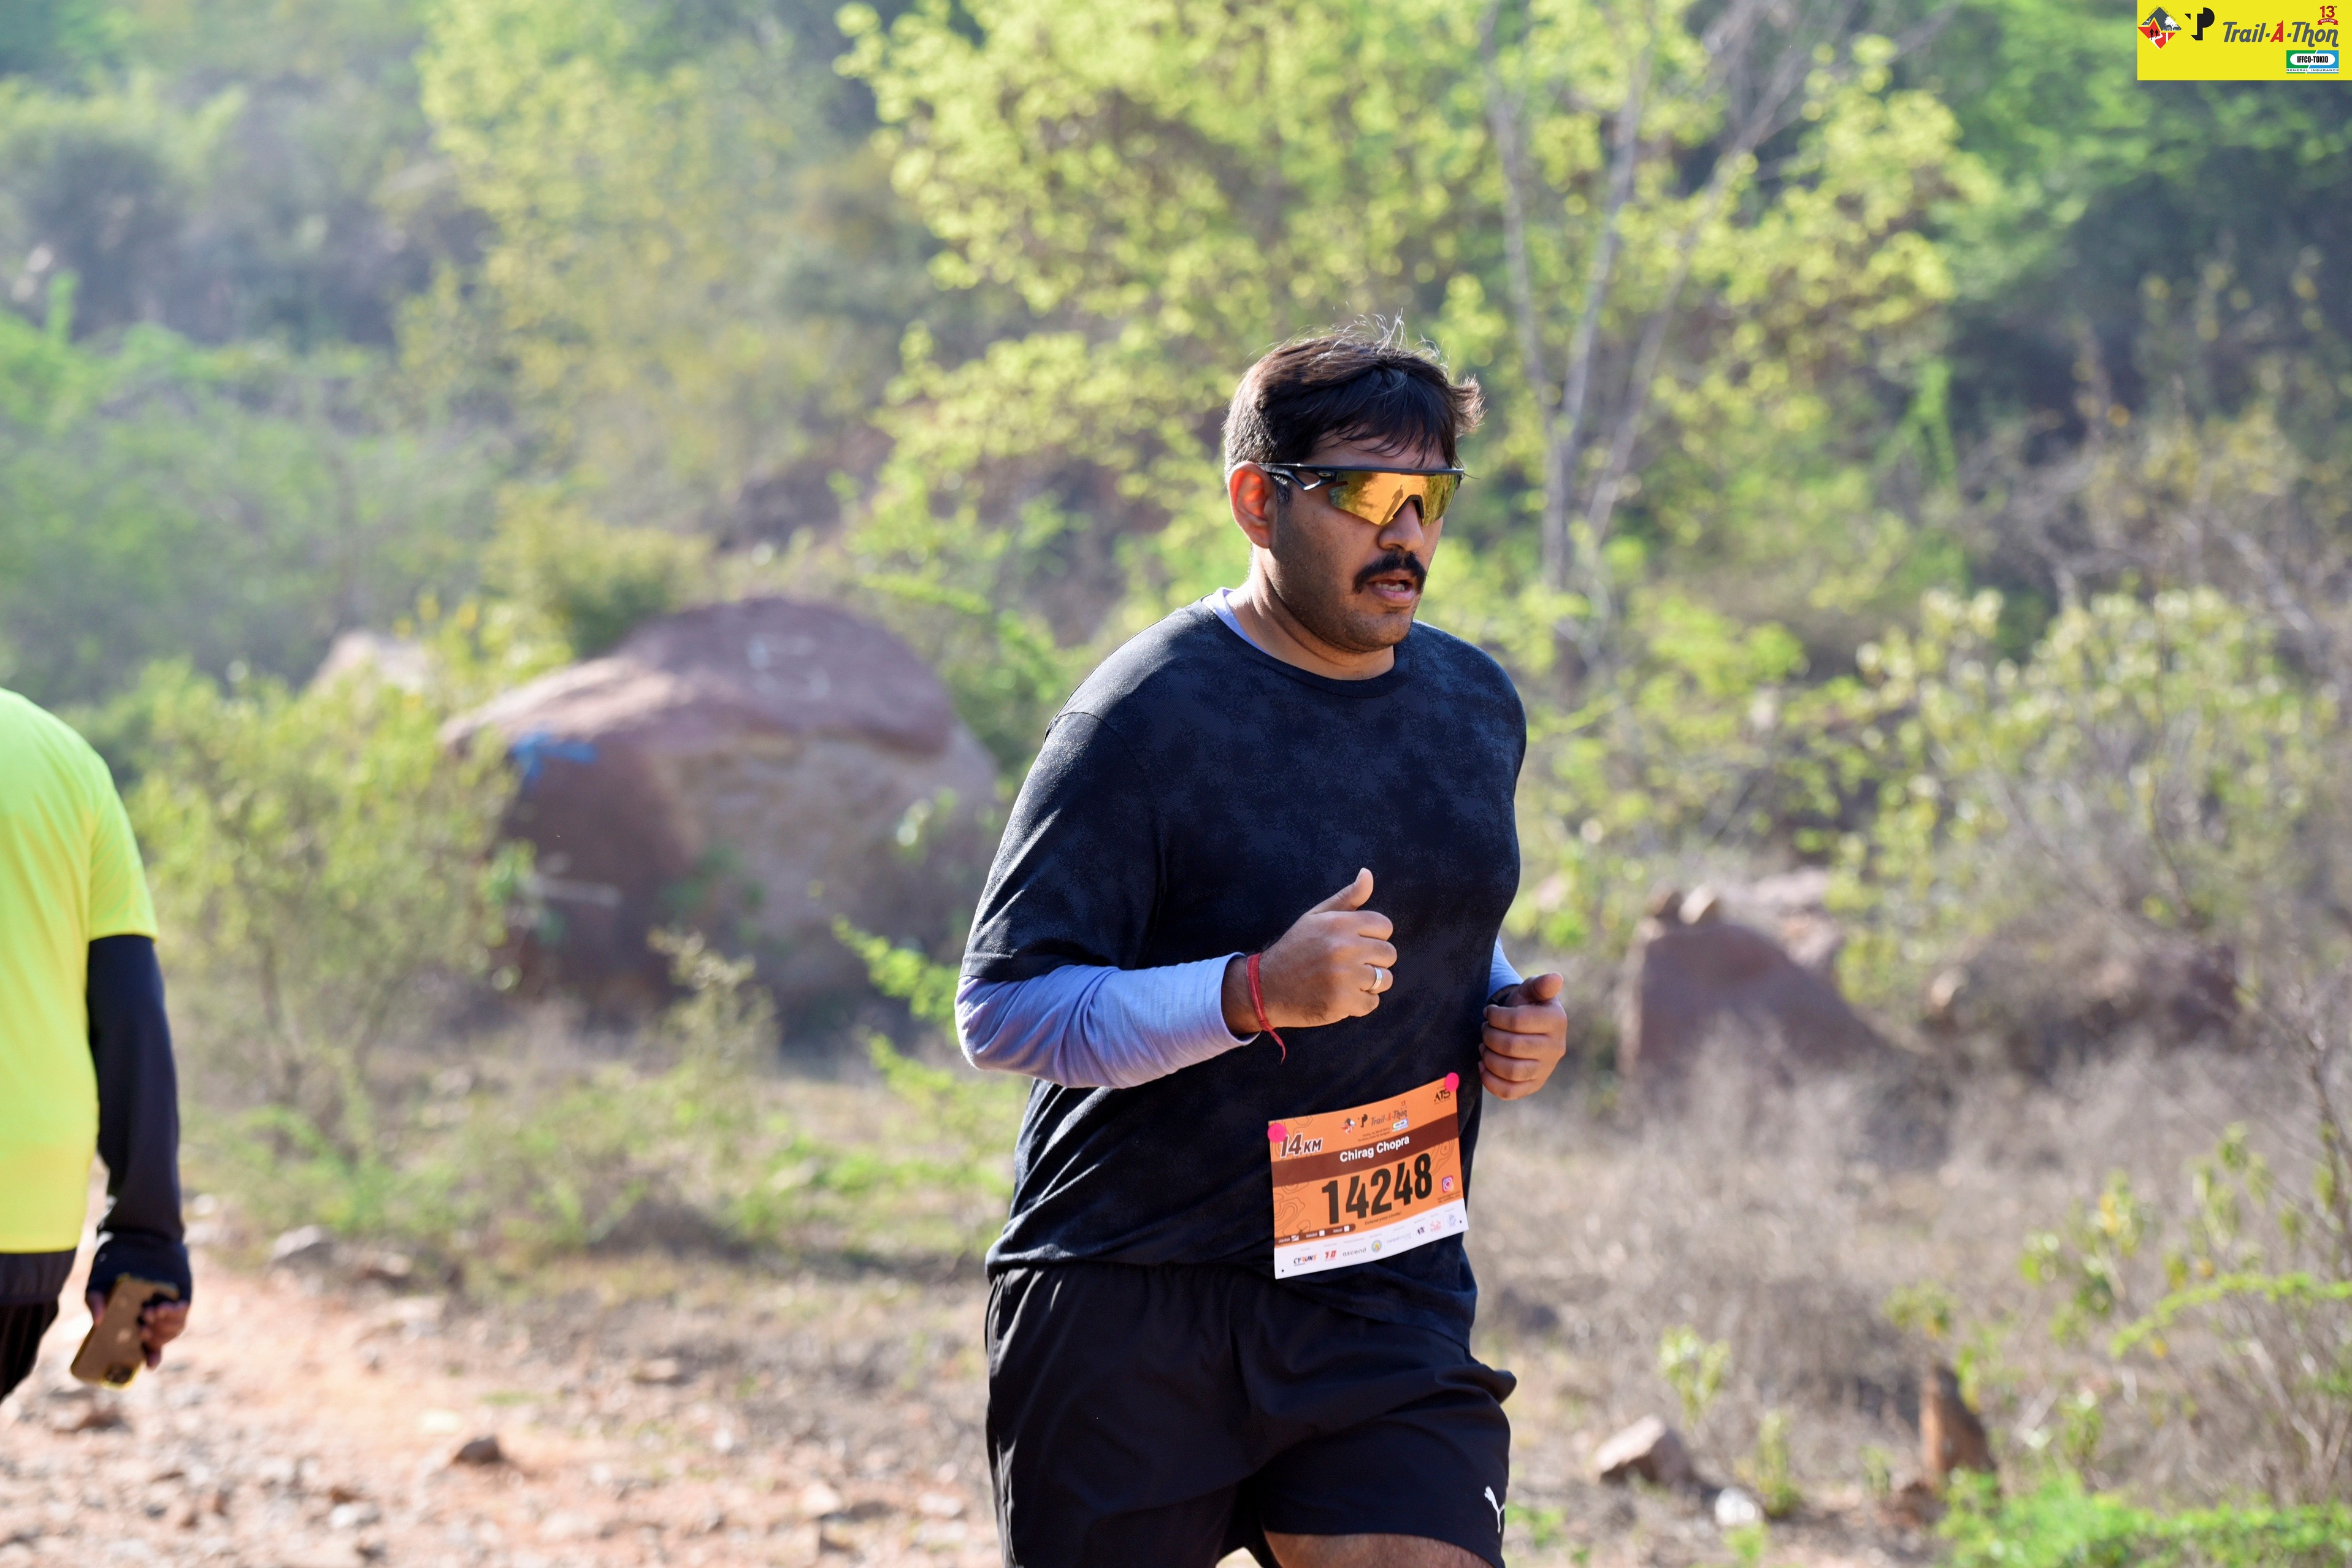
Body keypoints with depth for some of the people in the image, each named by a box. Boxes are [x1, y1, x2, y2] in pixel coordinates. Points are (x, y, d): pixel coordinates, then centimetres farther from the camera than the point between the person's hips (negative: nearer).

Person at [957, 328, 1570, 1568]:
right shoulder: (1145, 719, -13)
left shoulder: (1477, 705, 10)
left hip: (1386, 1305, 5)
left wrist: (1509, 1016, 4)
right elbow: (1002, 1010, -17)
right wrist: (1256, 993, -30)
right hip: (1129, 1312, -5)